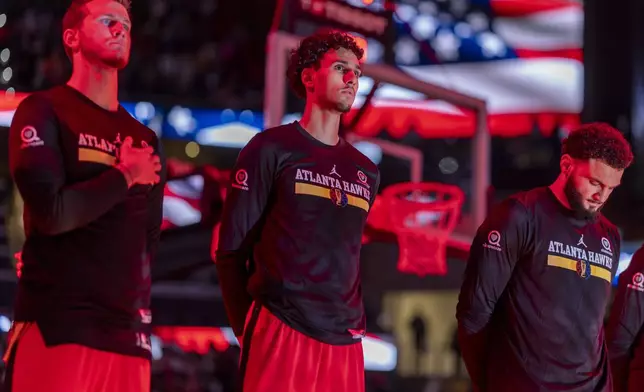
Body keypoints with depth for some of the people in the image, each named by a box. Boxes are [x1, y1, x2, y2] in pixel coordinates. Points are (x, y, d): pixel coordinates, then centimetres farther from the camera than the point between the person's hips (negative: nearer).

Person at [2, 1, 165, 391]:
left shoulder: (144, 139, 20)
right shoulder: (44, 111, 1)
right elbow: (51, 212, -12)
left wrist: (138, 316, 9)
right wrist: (125, 177, -2)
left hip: (128, 334, 6)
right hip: (56, 329, -6)